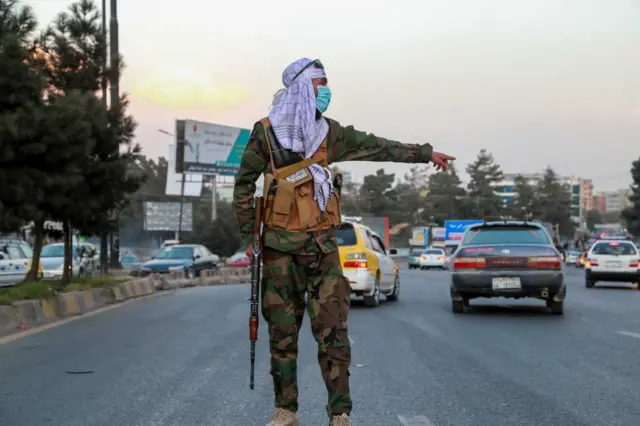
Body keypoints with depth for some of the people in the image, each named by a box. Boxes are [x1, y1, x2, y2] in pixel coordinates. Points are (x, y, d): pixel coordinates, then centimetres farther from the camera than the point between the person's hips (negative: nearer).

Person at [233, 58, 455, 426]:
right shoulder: (265, 132, 0)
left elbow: (378, 147, 16)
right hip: (280, 244, -2)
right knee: (282, 331, 4)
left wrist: (426, 153, 19)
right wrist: (249, 236, 4)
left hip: (322, 243, 2)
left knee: (332, 330, -4)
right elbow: (244, 185, 6)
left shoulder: (329, 133, 9)